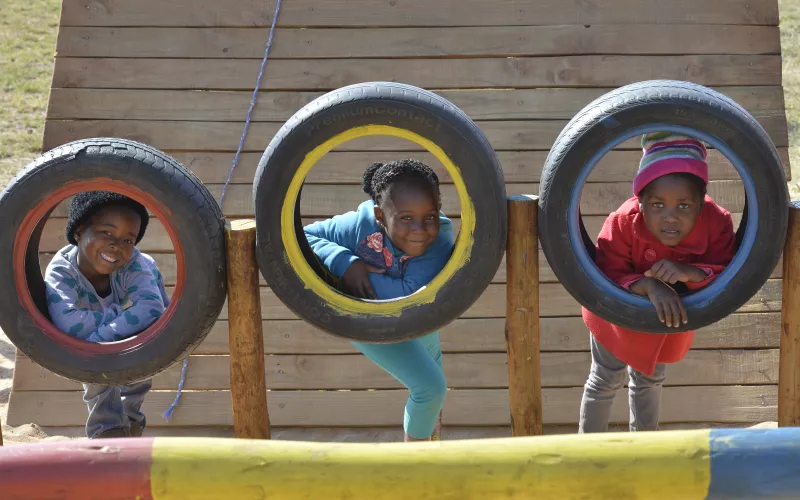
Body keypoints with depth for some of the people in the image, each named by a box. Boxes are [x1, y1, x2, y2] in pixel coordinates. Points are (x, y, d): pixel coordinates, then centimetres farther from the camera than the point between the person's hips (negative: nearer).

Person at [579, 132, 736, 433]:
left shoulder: (717, 224, -31)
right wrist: (648, 285, -54)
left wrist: (690, 272, -51)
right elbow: (606, 280, -36)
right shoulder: (622, 224, -37)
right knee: (606, 382, 13)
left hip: (670, 317, 3)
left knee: (650, 381, 27)